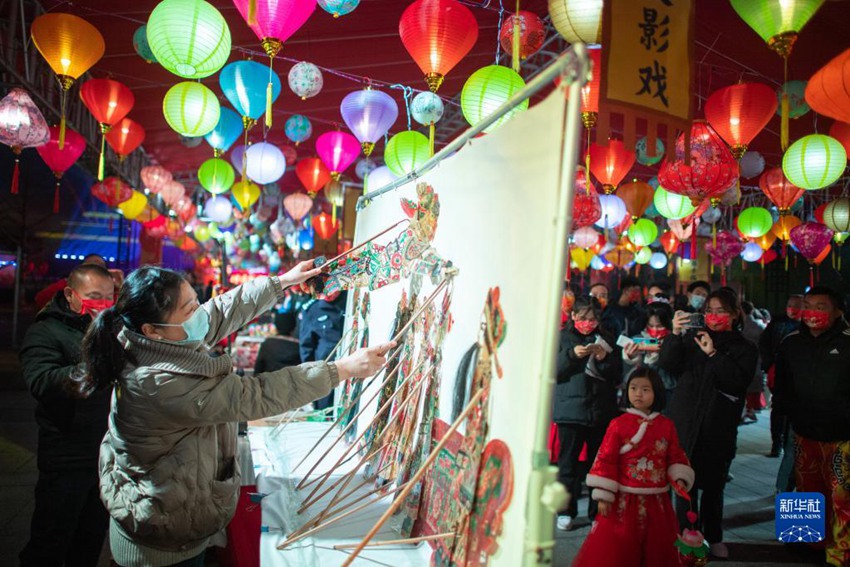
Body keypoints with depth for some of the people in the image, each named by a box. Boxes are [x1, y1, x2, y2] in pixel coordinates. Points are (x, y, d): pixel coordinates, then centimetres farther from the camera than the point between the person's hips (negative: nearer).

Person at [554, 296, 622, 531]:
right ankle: (566, 512, 16)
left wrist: (605, 359, -11)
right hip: (570, 408, -2)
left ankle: (597, 513, 19)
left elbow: (617, 375, 7)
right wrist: (572, 354, -18)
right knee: (568, 463, 3)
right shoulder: (563, 337, 3)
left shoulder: (607, 338, 9)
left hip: (600, 411, 2)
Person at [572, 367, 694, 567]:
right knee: (613, 551, 2)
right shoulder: (618, 424, -8)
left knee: (658, 550, 16)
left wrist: (680, 479, -7)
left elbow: (676, 456, 11)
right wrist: (604, 496, -11)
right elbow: (605, 460, -9)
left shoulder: (667, 426, 3)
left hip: (657, 502, 3)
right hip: (624, 500, -3)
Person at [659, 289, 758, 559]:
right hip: (685, 424, 0)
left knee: (713, 486, 9)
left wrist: (714, 355, -18)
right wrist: (675, 335, -18)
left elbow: (739, 381, -10)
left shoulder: (745, 348, 6)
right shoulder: (692, 339, 8)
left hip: (719, 430, 0)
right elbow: (667, 366, -5)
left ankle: (714, 538, 26)